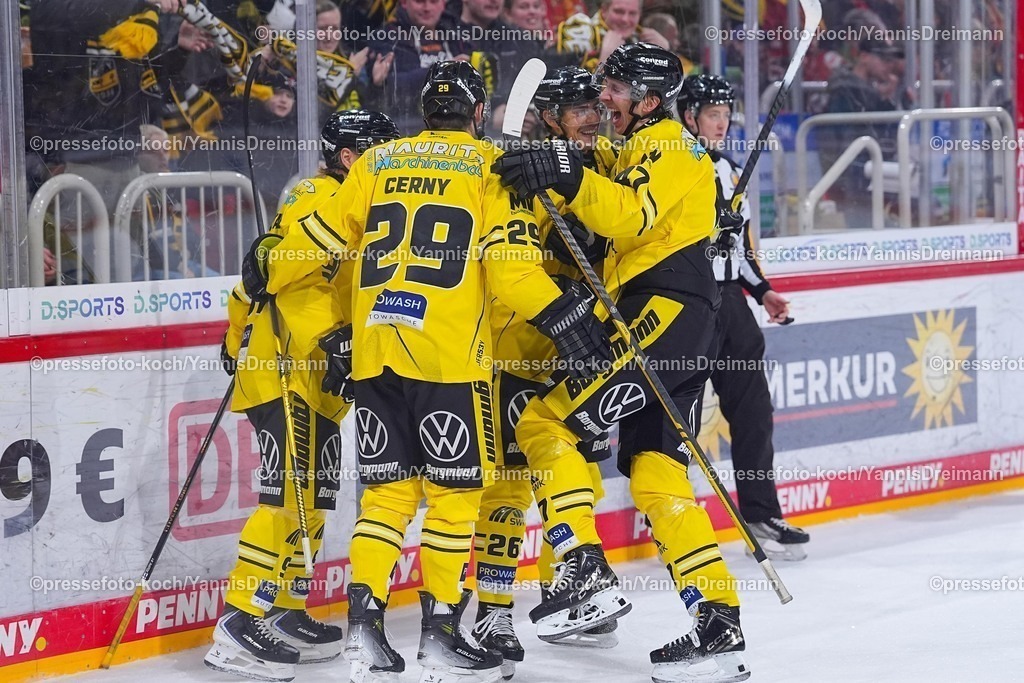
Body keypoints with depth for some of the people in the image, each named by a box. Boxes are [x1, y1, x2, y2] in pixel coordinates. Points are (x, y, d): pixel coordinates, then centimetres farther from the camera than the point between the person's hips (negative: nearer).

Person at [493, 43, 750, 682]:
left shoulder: (667, 147, -6)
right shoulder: (639, 151, 26)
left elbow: (632, 216, -25)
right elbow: (611, 236, 27)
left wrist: (568, 175, -36)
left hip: (664, 315, -10)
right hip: (669, 325, 10)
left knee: (545, 423, -12)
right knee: (656, 479, 7)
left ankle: (587, 574, -17)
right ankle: (720, 630, 4)